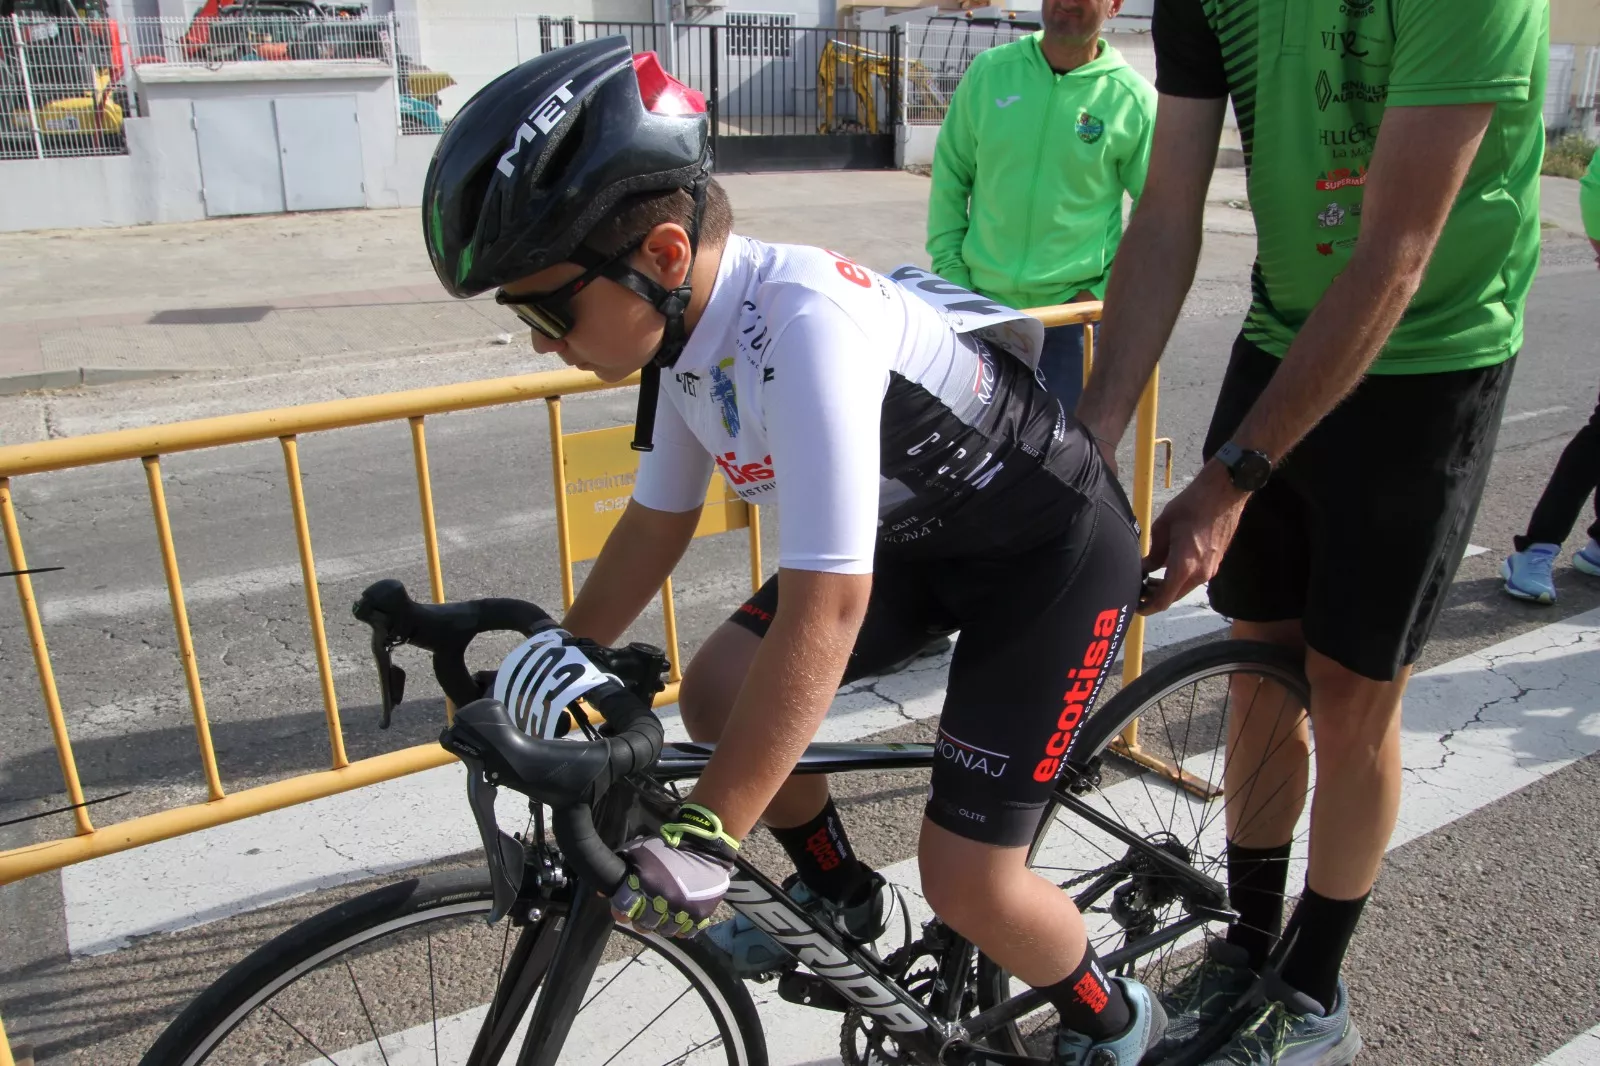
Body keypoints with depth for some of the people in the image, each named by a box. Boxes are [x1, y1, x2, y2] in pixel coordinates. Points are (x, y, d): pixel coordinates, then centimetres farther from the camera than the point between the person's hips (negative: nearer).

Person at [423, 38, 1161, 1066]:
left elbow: (826, 606, -38)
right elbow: (658, 522, 6)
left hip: (1055, 553, -7)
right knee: (717, 692, -4)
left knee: (966, 880, -10)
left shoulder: (808, 320, -35)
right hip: (922, 532, 8)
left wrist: (702, 838, -35)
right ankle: (839, 893, 23)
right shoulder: (688, 327, -8)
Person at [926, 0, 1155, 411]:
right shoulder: (990, 71, 0)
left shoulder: (1134, 100, -6)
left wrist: (1108, 291, -6)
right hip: (983, 300, 2)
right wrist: (950, 272, 2)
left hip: (1071, 308, -2)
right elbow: (950, 177, 7)